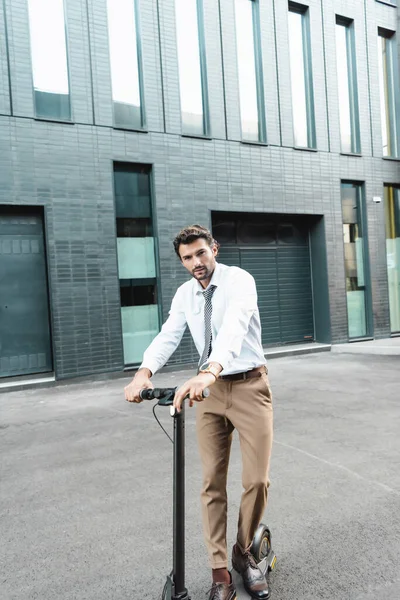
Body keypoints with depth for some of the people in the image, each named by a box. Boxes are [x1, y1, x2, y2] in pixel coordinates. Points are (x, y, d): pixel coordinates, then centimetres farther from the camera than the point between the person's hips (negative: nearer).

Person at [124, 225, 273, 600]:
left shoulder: (239, 280, -13)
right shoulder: (184, 294, 4)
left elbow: (234, 326, -32)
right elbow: (169, 335, -8)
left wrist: (209, 371, -49)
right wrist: (144, 372, -28)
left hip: (249, 385, -4)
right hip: (210, 388, 4)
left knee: (257, 480, -2)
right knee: (212, 482, 4)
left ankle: (243, 553, 25)